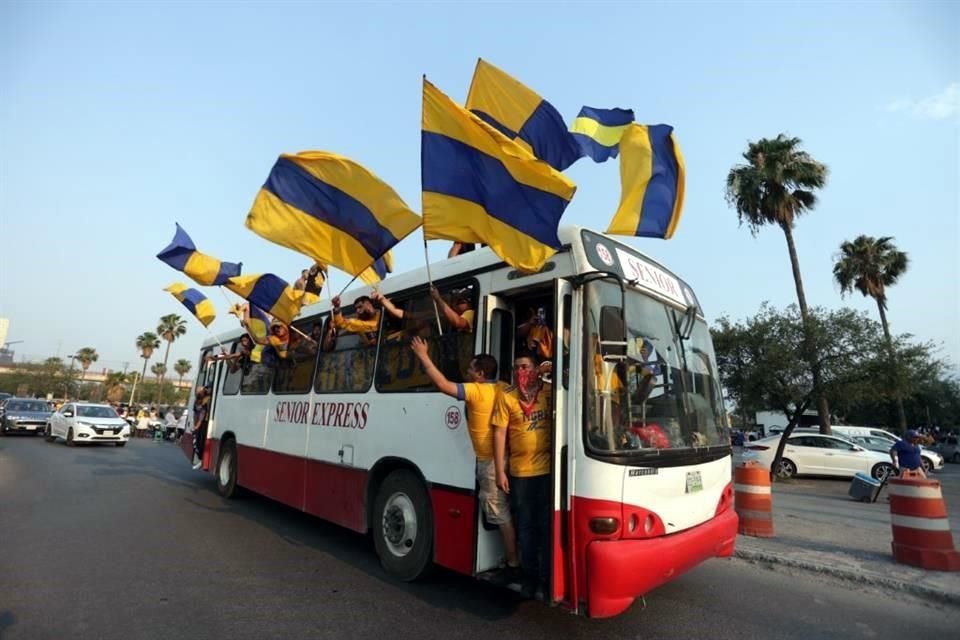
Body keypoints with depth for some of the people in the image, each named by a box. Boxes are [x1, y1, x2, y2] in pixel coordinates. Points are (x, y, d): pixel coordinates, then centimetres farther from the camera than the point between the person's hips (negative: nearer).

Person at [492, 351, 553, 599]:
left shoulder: (550, 391, 0)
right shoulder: (505, 396, -4)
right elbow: (499, 433, -3)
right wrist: (500, 471, -6)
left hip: (548, 469, 0)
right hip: (520, 472, 0)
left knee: (547, 526, 9)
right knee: (526, 527, 14)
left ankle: (546, 579, 23)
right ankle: (530, 576, 29)